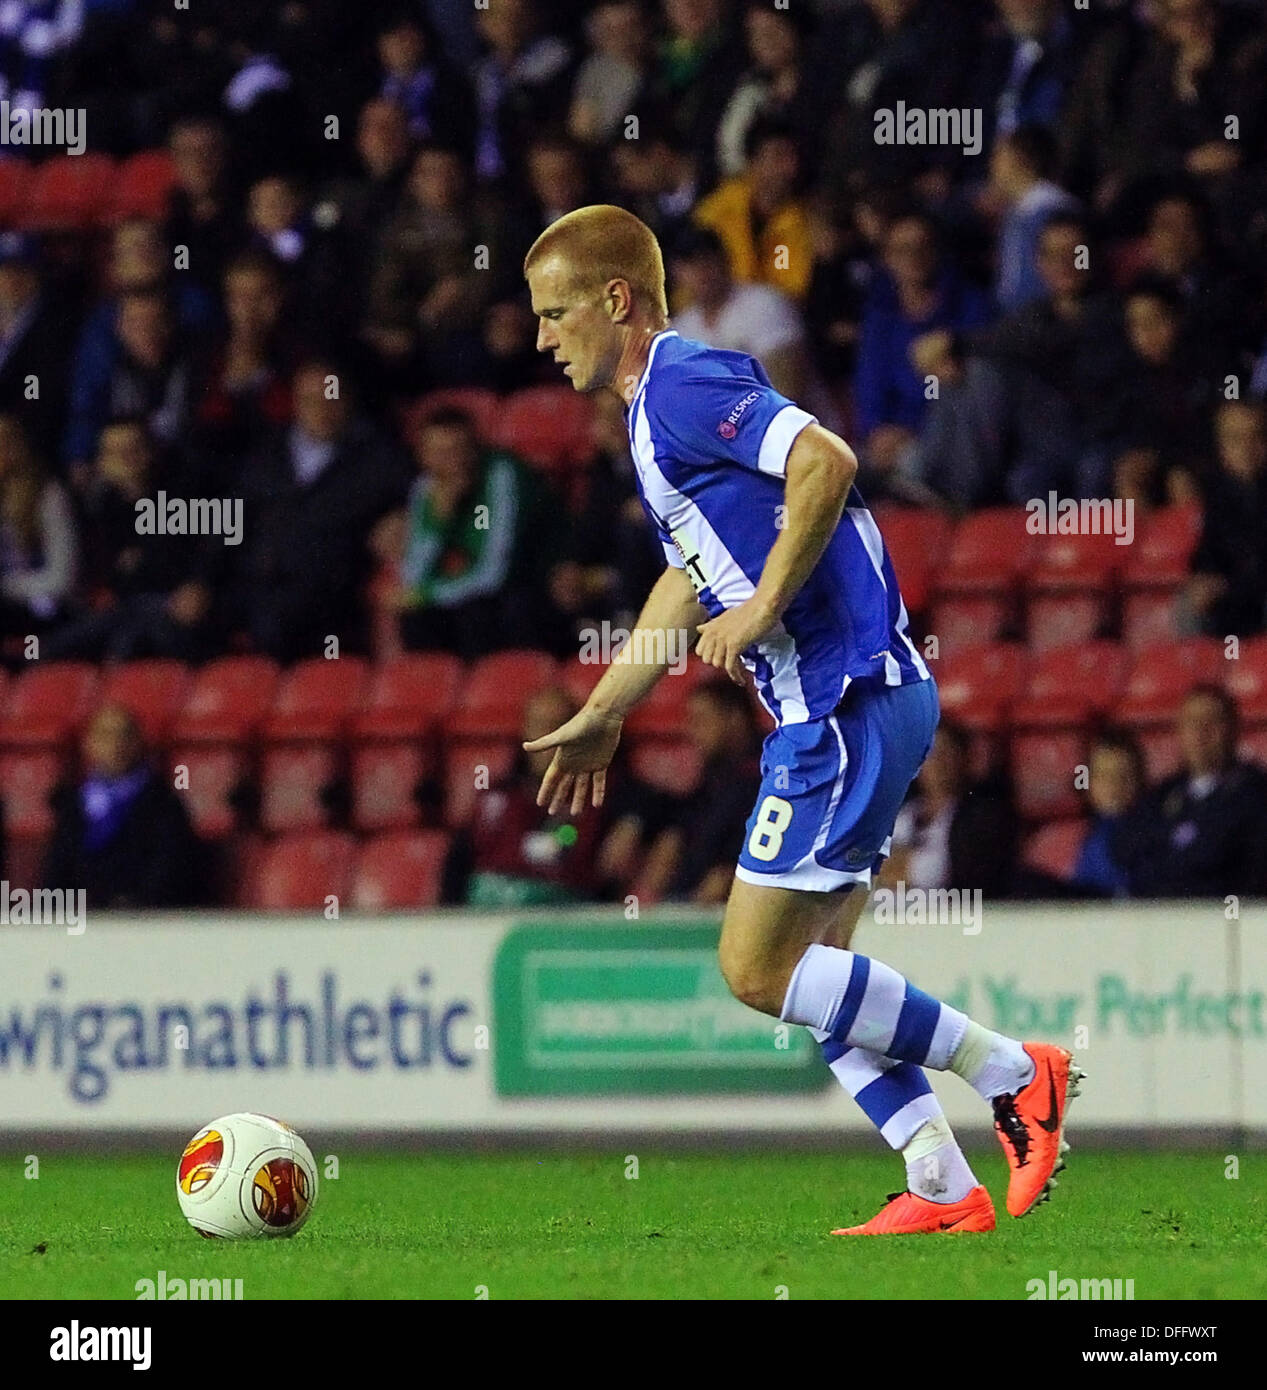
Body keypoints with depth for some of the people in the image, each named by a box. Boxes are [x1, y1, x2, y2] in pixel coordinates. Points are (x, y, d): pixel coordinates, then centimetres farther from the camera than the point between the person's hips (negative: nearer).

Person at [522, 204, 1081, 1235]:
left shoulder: (685, 382, -12)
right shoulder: (659, 411, 20)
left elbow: (827, 461, -28)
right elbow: (692, 577, 33)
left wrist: (765, 608, -23)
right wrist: (602, 715, 36)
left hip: (848, 701, -10)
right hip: (835, 709, 10)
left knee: (760, 968, -9)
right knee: (810, 970, 11)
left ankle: (1014, 1074, -3)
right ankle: (945, 1189, 9)